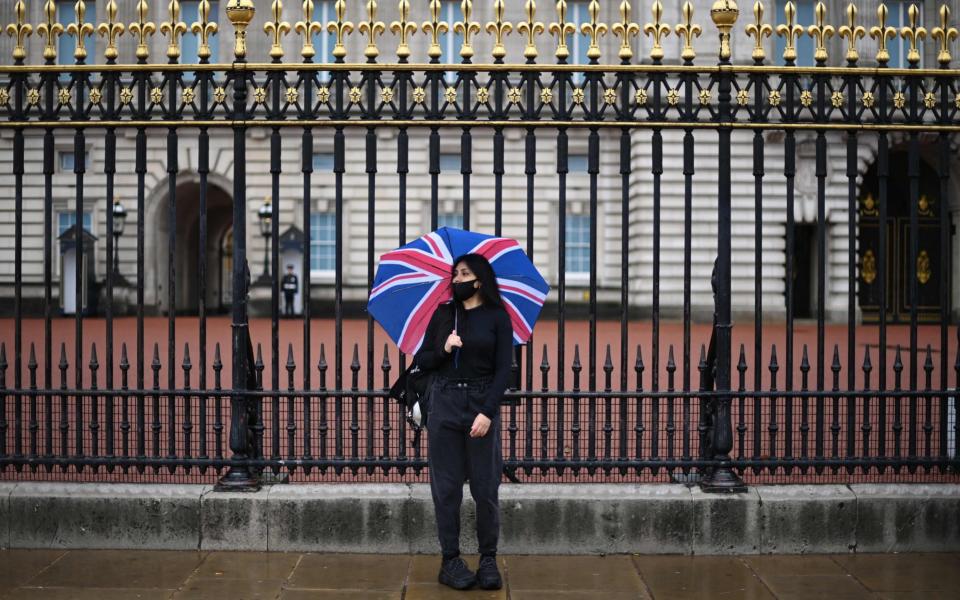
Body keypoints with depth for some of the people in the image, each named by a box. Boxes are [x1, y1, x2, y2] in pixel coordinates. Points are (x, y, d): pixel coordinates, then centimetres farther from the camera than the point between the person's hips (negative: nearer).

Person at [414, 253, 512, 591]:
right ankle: (450, 561, 10)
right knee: (447, 487, 3)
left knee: (485, 487, 0)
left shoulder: (497, 317, 0)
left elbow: (503, 370, -5)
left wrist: (487, 412, -14)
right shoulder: (443, 314, 8)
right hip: (445, 405, 2)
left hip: (482, 405, -2)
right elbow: (421, 360, 10)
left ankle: (489, 559, 12)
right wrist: (444, 349, -10)